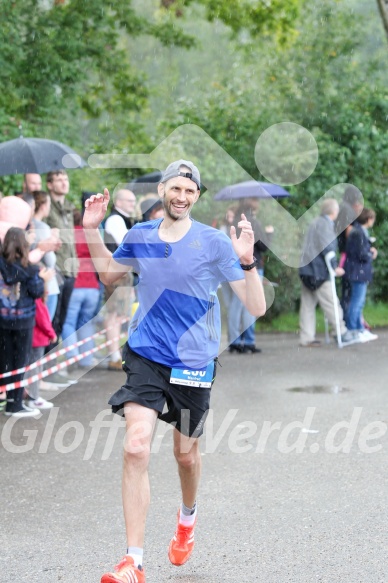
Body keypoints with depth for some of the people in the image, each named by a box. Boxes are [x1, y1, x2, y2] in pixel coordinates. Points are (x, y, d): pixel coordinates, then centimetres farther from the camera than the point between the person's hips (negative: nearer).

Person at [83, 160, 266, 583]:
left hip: (193, 362, -1)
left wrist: (246, 261, -28)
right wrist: (92, 230, 11)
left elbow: (256, 307, -13)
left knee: (186, 453, 14)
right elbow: (109, 272, 24)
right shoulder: (139, 236, 3)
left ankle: (188, 517, 50)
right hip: (145, 356, 1)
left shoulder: (215, 243, -9)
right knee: (136, 448, -15)